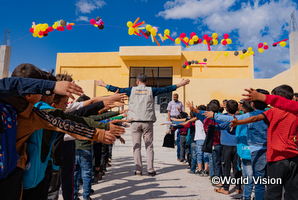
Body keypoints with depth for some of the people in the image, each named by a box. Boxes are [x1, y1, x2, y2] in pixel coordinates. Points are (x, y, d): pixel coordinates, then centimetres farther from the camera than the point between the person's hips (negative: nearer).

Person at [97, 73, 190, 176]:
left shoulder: (132, 90, 7)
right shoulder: (151, 90, 6)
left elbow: (117, 89, 13)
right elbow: (165, 89, 8)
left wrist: (104, 85, 26)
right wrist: (179, 84, 17)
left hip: (135, 122, 0)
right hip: (148, 122, 0)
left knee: (136, 146, 5)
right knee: (149, 146, 5)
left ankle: (138, 170, 7)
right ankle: (150, 170, 7)